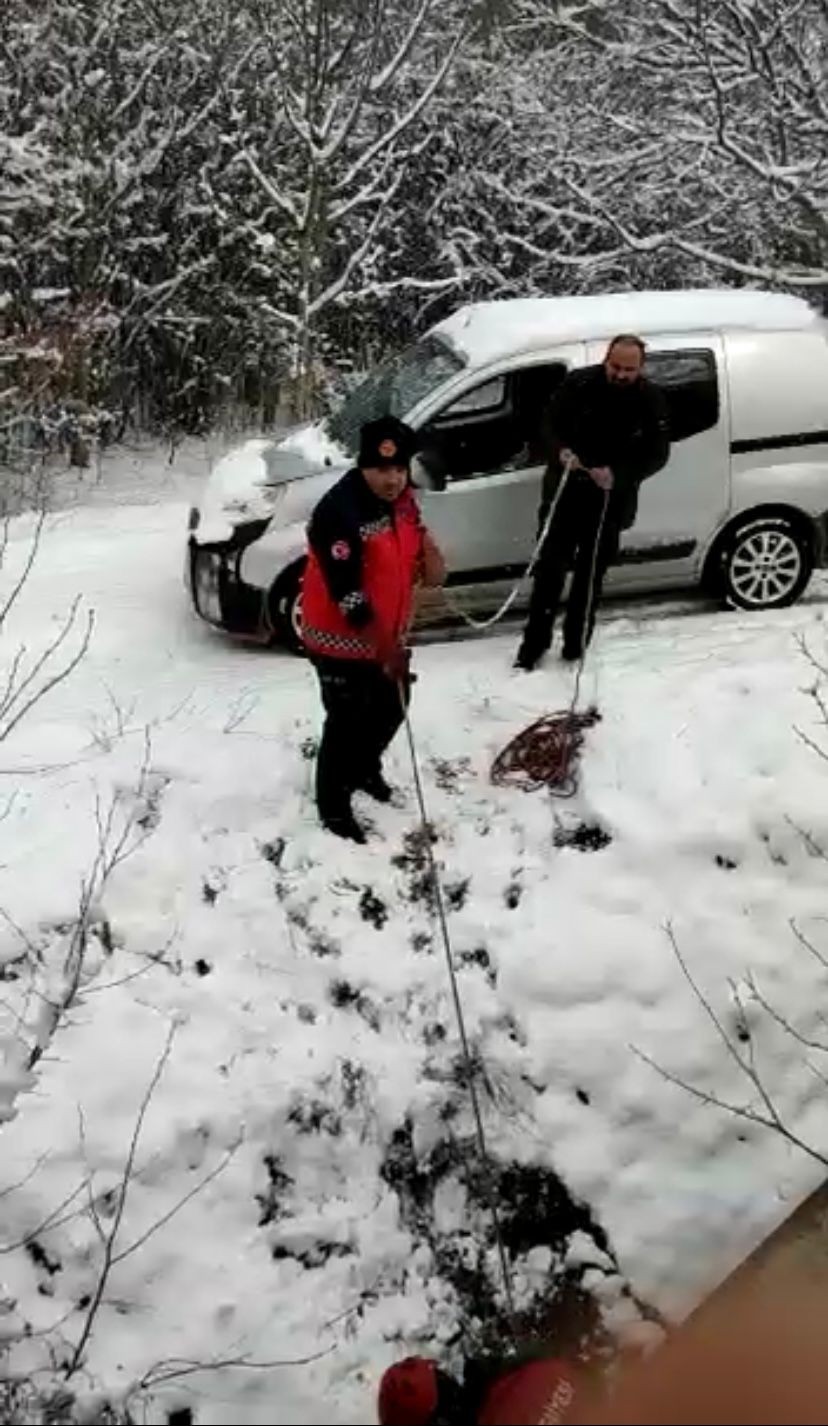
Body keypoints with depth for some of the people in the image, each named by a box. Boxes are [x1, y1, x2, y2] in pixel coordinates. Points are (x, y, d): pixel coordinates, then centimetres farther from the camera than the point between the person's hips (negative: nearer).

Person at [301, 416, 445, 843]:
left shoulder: (402, 499, -3)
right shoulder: (339, 513, -29)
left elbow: (418, 540, 14)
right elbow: (348, 596, -30)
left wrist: (431, 562, -11)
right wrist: (385, 649, -27)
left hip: (387, 635, 9)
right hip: (342, 642, -8)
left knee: (392, 708, 24)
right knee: (347, 722, 4)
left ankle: (365, 770, 51)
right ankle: (333, 806, 25)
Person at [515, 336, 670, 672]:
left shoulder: (651, 400, -7)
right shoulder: (578, 384, -8)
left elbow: (657, 454, -5)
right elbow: (552, 424, 3)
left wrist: (617, 474, -21)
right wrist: (561, 451, -19)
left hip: (610, 499, 0)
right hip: (566, 491, 0)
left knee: (591, 574, 9)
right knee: (550, 568, 0)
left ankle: (575, 647, 21)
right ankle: (533, 644, 9)